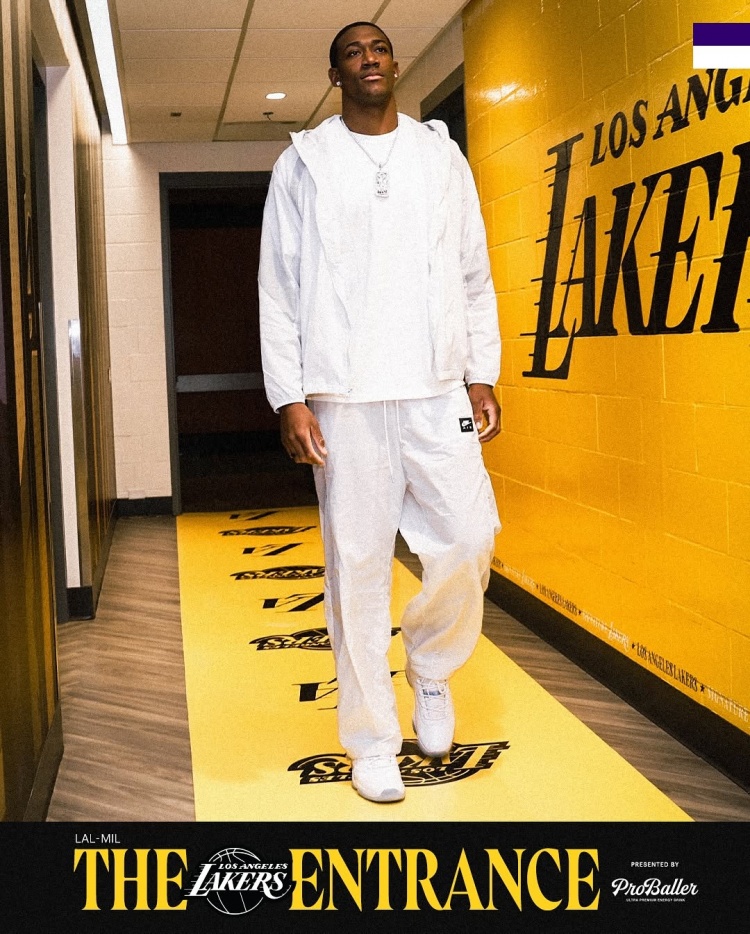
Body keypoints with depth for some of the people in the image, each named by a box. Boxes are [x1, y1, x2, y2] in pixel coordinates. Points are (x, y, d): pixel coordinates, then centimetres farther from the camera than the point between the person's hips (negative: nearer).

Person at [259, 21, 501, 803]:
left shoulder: (442, 157, 13)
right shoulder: (304, 163, 6)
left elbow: (474, 274, 12)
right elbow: (278, 287, 2)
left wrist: (483, 374, 5)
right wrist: (289, 398, -6)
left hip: (438, 388, 2)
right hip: (345, 396, -2)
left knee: (468, 538, -5)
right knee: (357, 567, 1)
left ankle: (431, 667, 25)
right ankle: (371, 743, 13)